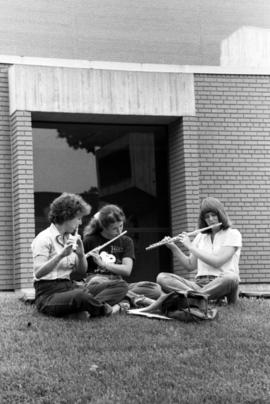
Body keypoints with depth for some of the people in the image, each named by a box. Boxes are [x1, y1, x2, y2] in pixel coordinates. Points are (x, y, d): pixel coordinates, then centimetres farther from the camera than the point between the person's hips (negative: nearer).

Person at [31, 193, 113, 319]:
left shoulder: (70, 239, 16)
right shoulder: (44, 238, -7)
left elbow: (82, 272, 16)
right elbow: (38, 273, -19)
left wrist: (81, 254, -4)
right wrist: (61, 255, -28)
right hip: (48, 293, -6)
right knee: (80, 296, -37)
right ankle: (103, 309, -8)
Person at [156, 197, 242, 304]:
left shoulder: (233, 234, 2)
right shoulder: (200, 237, 19)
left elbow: (217, 262, -10)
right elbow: (190, 266, 15)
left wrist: (190, 246, -5)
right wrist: (173, 248, 3)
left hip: (222, 284, -4)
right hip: (199, 284, 5)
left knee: (230, 277, -41)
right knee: (162, 277, -17)